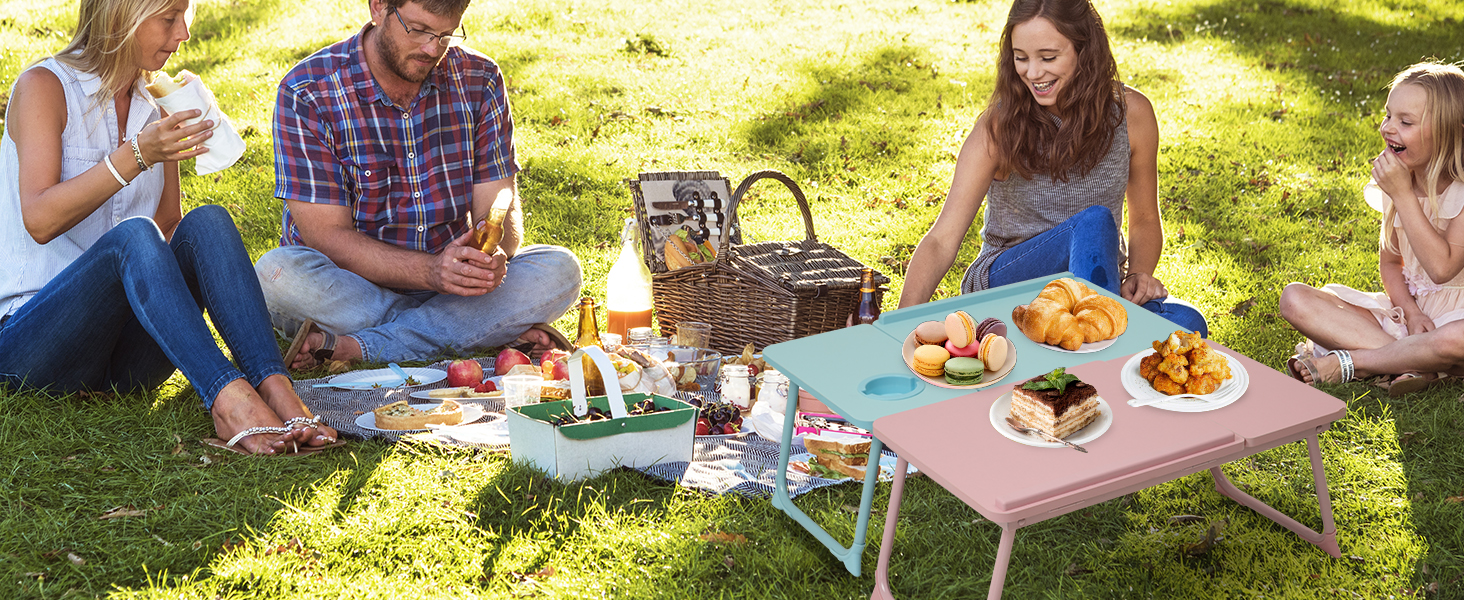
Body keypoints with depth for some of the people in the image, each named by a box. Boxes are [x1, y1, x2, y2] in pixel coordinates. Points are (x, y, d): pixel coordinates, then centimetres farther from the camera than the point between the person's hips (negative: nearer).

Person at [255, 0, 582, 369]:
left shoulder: (478, 81, -2)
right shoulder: (307, 94, -13)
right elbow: (327, 236, -17)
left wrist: (494, 255, -30)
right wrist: (431, 271, -33)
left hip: (448, 279, 3)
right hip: (347, 287, -3)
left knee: (559, 272, -21)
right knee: (278, 274, -34)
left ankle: (354, 347, -27)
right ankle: (491, 328, -25)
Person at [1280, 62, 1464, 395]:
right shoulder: (1396, 184, 2)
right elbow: (1390, 262, 8)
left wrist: (1402, 194, -25)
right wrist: (1410, 313, -13)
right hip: (1405, 306, 6)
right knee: (1295, 299, -13)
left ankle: (1346, 363, -21)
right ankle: (1412, 363, -23)